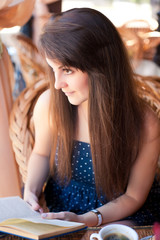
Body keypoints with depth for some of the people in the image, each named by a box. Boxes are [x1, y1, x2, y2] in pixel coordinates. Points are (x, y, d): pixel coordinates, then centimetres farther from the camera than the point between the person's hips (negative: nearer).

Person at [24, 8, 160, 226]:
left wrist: (85, 220, -24)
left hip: (121, 215, -2)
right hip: (60, 206, 3)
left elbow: (133, 196, -11)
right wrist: (31, 190, -13)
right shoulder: (49, 104, -18)